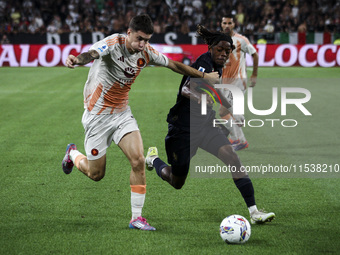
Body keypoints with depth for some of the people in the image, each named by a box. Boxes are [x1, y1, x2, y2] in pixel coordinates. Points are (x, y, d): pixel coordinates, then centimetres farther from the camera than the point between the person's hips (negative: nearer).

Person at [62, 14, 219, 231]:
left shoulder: (146, 52, -4)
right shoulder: (113, 44, -22)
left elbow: (174, 65, 12)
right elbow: (92, 54, -43)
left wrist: (204, 76, 17)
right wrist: (78, 60, -66)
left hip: (122, 114, 5)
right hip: (98, 116, -5)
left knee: (138, 160, -14)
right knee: (96, 174, 4)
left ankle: (137, 217, -4)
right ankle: (73, 154, 39)